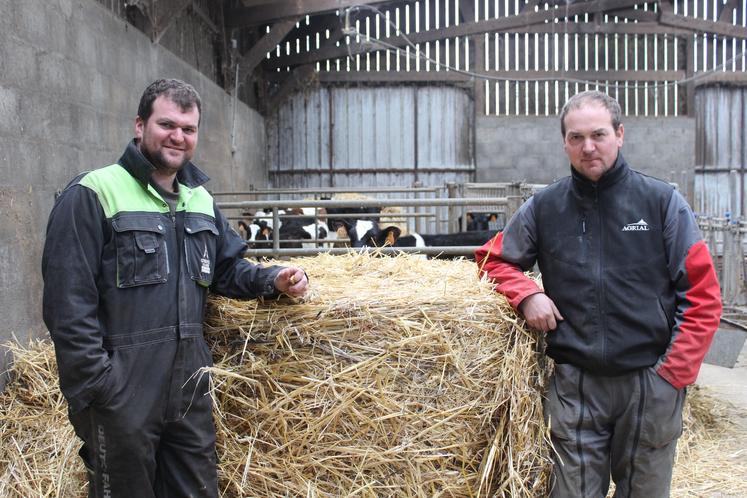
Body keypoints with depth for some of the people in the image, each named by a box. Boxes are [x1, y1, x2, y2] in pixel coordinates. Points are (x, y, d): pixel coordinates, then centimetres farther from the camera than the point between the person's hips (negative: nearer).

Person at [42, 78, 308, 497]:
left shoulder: (200, 199, 11)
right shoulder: (93, 194, -12)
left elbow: (228, 267, 19)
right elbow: (68, 303, -15)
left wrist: (272, 279, -1)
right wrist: (95, 383, -18)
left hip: (190, 385, 6)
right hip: (119, 393, -6)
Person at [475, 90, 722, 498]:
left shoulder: (662, 201, -2)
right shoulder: (543, 207, 3)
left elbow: (703, 297, -1)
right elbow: (493, 258, 14)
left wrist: (674, 372, -7)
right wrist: (526, 294, -6)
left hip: (650, 385, 0)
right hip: (573, 386, 1)